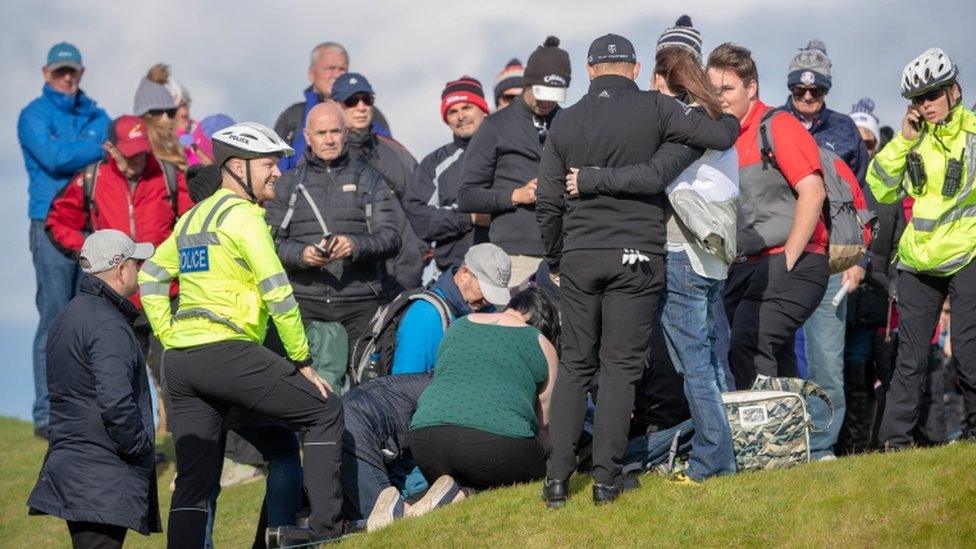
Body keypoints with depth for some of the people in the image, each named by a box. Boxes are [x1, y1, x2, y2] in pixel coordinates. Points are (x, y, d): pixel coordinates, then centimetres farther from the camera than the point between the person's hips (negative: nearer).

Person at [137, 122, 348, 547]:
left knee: (193, 481, 9)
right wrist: (303, 361, -5)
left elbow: (149, 277, 25)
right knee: (325, 411, 4)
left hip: (179, 363, 8)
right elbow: (277, 292, -11)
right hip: (228, 353, -8)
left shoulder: (193, 217, 20)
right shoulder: (243, 215, -6)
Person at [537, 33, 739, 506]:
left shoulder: (565, 121, 6)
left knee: (575, 364, 10)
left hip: (579, 257, 3)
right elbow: (720, 137, -8)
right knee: (620, 365, 3)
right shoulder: (653, 109, -5)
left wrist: (555, 261, 19)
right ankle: (606, 478, 1)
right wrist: (733, 120, 15)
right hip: (636, 257, -3)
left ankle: (557, 476, 5)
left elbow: (548, 202, 7)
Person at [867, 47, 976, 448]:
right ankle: (895, 441, 8)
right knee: (910, 356, 6)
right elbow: (882, 190, 8)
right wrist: (904, 140, 0)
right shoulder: (916, 139, 12)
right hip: (918, 260, 4)